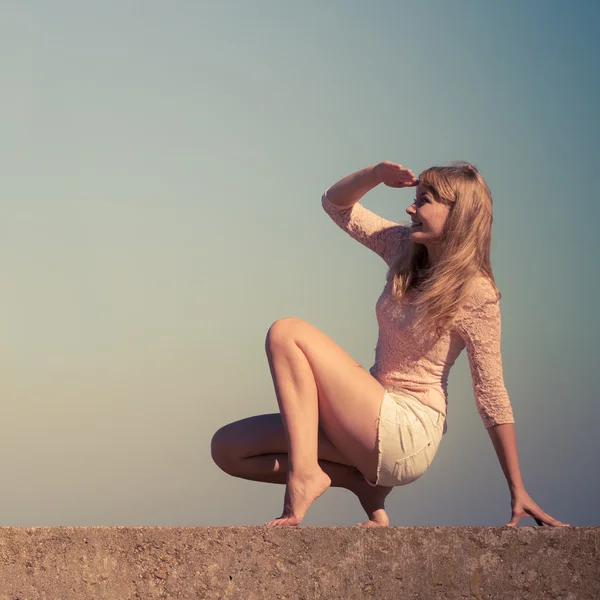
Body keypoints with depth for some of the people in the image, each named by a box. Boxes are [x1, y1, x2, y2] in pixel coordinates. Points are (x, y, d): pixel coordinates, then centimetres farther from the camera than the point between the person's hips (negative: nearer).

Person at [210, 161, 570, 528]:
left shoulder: (476, 293, -13)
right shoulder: (405, 249, 7)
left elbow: (492, 397, -12)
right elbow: (335, 204, 14)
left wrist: (517, 490, -11)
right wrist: (377, 174, -6)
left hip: (407, 435, -8)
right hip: (379, 420, 8)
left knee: (286, 334, -17)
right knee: (227, 448, -2)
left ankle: (304, 475, -21)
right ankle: (363, 481, 1)